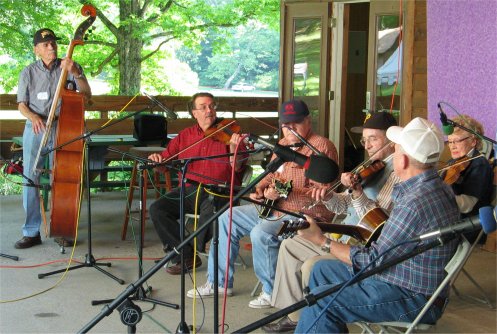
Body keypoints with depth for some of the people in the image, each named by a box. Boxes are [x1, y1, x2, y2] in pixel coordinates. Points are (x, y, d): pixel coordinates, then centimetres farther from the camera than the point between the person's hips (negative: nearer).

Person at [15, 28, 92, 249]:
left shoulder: (69, 67, 6)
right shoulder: (29, 72, 7)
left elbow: (87, 96, -1)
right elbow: (21, 104, 7)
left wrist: (75, 73, -15)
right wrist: (33, 117, -14)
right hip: (35, 130, 1)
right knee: (30, 179, -2)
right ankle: (31, 232, 6)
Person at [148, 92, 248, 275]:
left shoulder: (227, 133, 2)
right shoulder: (185, 136, 15)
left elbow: (236, 169, -7)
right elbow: (167, 159, 17)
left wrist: (233, 148, -25)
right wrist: (157, 158, -6)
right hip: (189, 190, 4)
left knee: (210, 211, -36)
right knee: (157, 209, -17)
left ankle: (193, 250, -7)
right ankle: (186, 256, -9)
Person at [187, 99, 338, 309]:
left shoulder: (321, 147, -14)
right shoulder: (283, 144, 13)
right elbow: (272, 174, 28)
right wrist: (260, 188, 5)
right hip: (275, 207, 10)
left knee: (261, 233, -33)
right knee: (227, 218, 6)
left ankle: (273, 292, -13)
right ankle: (219, 282, 14)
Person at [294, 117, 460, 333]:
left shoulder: (415, 203, -29)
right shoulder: (437, 186, 3)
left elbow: (373, 261, -21)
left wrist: (322, 241, -12)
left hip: (415, 298, -11)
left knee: (321, 299, -17)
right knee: (322, 270, 16)